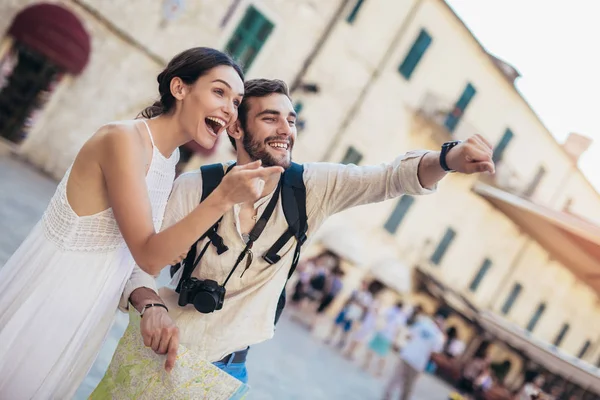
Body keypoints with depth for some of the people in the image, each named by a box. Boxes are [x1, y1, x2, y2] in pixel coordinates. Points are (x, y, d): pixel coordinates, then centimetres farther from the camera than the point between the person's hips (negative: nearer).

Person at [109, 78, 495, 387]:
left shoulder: (312, 187, -12)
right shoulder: (195, 188, -18)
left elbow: (394, 176, -22)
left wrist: (449, 158, -42)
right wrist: (150, 306, -37)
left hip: (230, 364, 2)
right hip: (165, 348, -2)